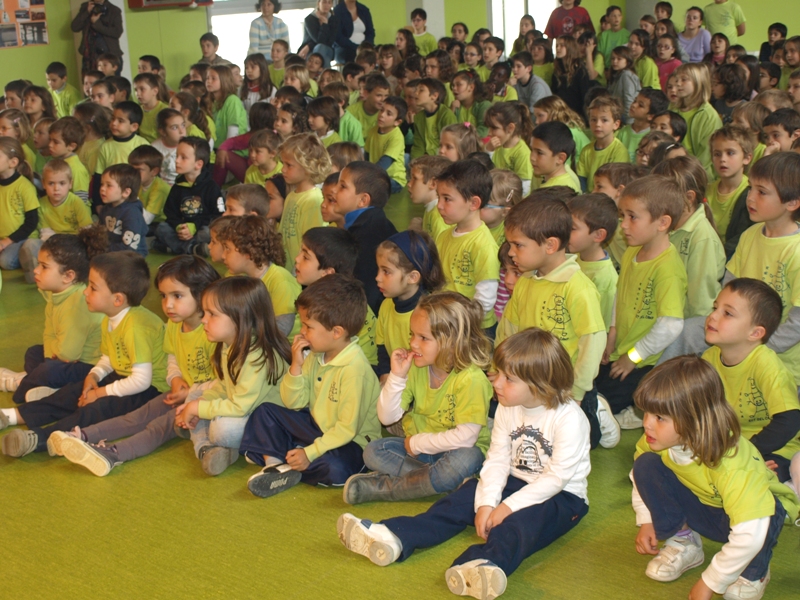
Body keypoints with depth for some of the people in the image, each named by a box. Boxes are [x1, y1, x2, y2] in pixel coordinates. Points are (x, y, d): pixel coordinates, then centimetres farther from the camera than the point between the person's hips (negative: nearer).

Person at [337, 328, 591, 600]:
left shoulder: (569, 419, -20)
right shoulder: (507, 410, 0)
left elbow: (556, 478, -22)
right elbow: (497, 460, -3)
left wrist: (508, 506, -24)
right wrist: (487, 503, -18)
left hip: (561, 496, -6)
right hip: (516, 483, 6)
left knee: (521, 520, -35)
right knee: (464, 497, -15)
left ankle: (488, 564, -65)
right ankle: (392, 538, -30)